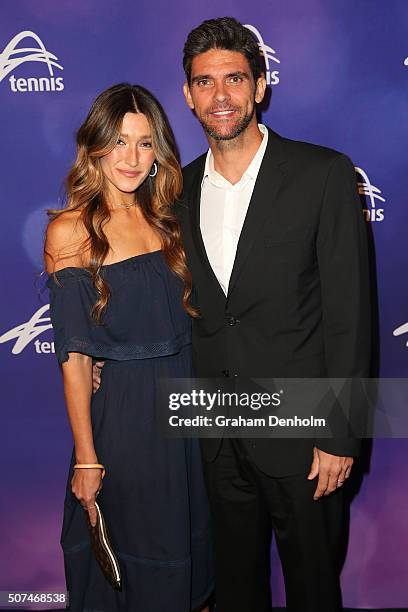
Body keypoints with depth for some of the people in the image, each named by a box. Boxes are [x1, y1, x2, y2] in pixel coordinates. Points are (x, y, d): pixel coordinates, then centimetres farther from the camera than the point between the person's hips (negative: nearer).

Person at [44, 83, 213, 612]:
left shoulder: (165, 218, 5)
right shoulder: (70, 231, -11)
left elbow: (184, 319, 9)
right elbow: (73, 354, -12)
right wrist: (86, 458, -12)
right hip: (121, 412, -5)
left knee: (185, 535, 21)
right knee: (130, 551, 13)